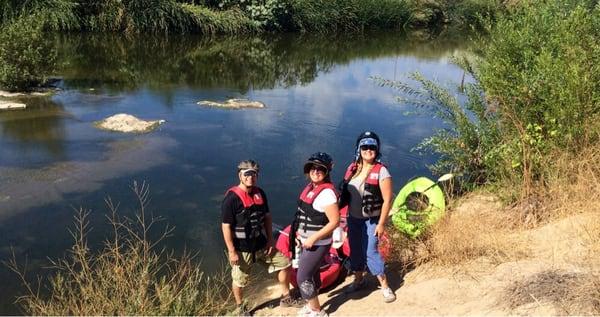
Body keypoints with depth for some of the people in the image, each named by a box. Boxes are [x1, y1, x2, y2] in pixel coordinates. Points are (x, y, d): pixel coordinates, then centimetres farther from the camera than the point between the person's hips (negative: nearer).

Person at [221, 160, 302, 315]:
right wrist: (232, 251, -19)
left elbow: (267, 217, 11)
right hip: (242, 249, -6)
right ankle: (240, 307, 37)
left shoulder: (260, 193, 2)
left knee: (284, 263, 11)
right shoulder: (231, 198, -19)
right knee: (239, 280, 9)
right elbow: (226, 226, -19)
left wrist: (270, 240, 6)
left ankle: (285, 298, 29)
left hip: (261, 245, 6)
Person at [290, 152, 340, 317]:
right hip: (307, 241, 8)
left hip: (317, 244, -8)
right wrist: (301, 233, 13)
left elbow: (334, 221, -25)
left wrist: (313, 238, -23)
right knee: (311, 273, 22)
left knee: (303, 277, -1)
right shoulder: (311, 187, 3)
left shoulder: (326, 192, -24)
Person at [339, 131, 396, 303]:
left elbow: (387, 200, -16)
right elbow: (346, 193, 10)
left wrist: (381, 224, -17)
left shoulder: (381, 171, -16)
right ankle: (359, 279, 35)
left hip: (371, 220, -6)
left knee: (370, 251, -7)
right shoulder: (353, 168, 1)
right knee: (355, 249, 14)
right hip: (353, 218, 6)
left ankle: (385, 286, 7)